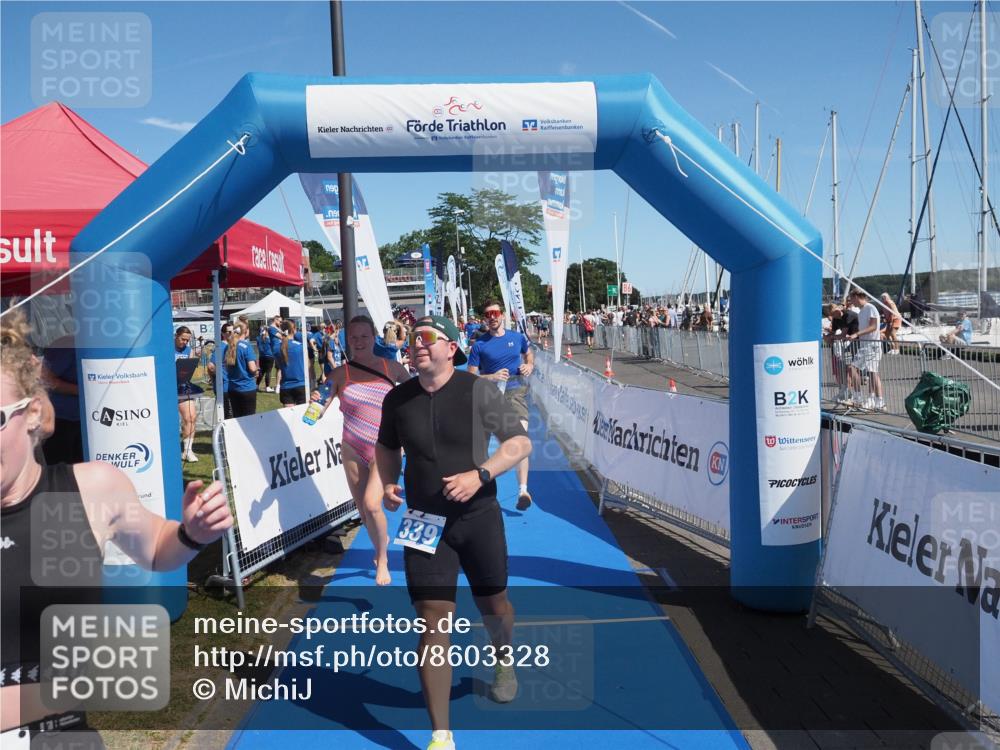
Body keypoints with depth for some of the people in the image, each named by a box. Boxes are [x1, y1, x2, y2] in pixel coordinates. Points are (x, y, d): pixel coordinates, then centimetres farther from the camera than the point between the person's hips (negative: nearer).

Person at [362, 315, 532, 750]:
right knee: (433, 619, -4)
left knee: (493, 605, 15)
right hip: (423, 522, 1)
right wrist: (380, 485, -1)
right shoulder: (397, 399, 0)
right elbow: (387, 448, 17)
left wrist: (481, 474, -20)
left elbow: (520, 443, -6)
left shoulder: (479, 391, -10)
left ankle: (504, 658, 53)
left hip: (478, 518, -1)